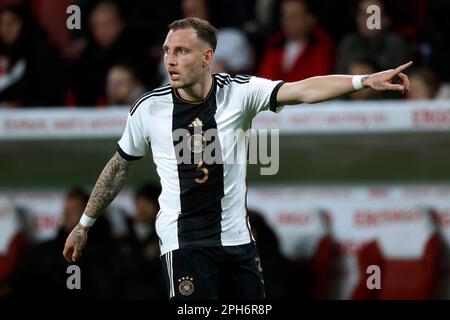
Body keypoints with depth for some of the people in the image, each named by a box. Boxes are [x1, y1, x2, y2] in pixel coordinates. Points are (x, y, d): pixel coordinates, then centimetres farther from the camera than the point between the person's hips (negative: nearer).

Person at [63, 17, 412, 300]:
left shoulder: (239, 92, -7)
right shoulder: (149, 109, -6)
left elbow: (303, 90, -19)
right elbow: (119, 167, 9)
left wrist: (364, 80, -33)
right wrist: (85, 224, 14)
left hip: (237, 237, 2)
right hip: (184, 243, -2)